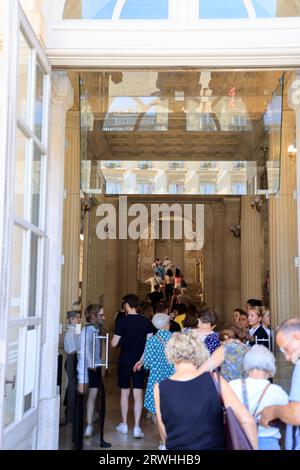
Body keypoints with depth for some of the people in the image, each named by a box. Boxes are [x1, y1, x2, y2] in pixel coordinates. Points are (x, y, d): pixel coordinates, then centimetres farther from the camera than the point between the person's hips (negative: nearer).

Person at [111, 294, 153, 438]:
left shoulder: (122, 321, -12)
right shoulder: (146, 321, -3)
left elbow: (114, 343, -9)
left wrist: (114, 338, 12)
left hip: (125, 360, -2)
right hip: (140, 361, 2)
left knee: (125, 392, 12)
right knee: (138, 394, 3)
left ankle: (124, 425, 22)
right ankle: (137, 427, 2)